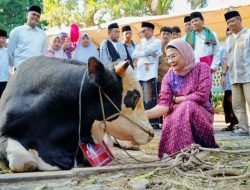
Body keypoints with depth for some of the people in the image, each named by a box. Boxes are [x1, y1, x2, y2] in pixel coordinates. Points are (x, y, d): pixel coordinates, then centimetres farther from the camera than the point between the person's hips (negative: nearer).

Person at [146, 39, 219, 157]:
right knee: (171, 122, -33)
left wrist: (175, 99, -7)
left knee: (188, 106, -33)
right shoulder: (168, 77, 1)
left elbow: (202, 96, -15)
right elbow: (164, 105, -11)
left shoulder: (201, 68, -4)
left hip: (201, 114, -1)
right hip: (176, 117, 1)